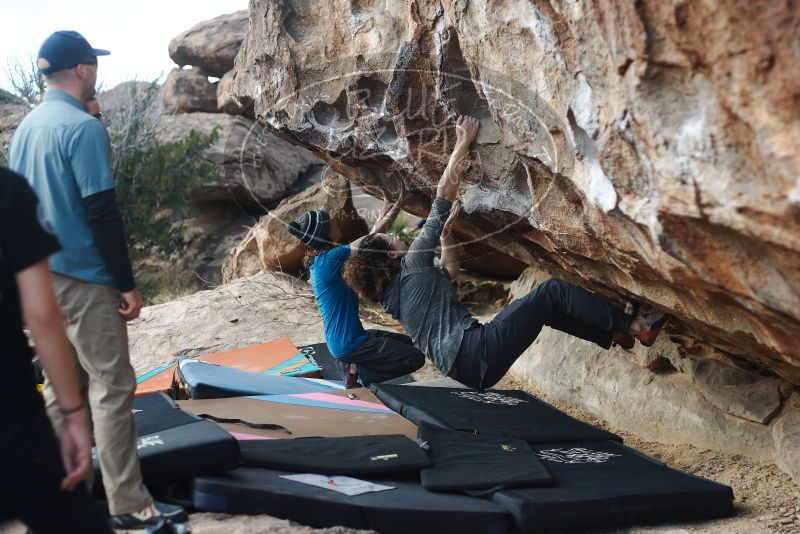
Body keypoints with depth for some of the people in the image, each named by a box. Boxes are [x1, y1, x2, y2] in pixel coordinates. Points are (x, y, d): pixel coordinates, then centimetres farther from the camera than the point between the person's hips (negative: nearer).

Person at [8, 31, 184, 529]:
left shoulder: (25, 128, 11)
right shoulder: (84, 128, -16)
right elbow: (102, 213, -19)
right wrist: (127, 283, -14)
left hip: (40, 275, 9)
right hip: (83, 278, -9)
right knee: (112, 386, -4)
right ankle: (130, 505, 1)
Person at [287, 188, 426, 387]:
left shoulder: (320, 259, 6)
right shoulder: (330, 258, -22)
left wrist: (385, 211, 10)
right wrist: (396, 207, -4)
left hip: (343, 339, 10)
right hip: (348, 345, -10)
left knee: (406, 341, 25)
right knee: (415, 358, -7)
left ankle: (354, 365, 11)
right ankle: (358, 373, -2)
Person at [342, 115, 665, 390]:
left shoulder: (394, 296, 21)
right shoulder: (411, 264, -3)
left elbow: (449, 273, 39)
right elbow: (444, 196, -2)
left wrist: (446, 234, 31)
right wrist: (463, 143, 4)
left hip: (462, 370, 10)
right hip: (476, 353, -10)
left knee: (543, 307, 22)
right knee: (551, 292, -5)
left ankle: (614, 335, 23)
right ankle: (627, 325, 5)